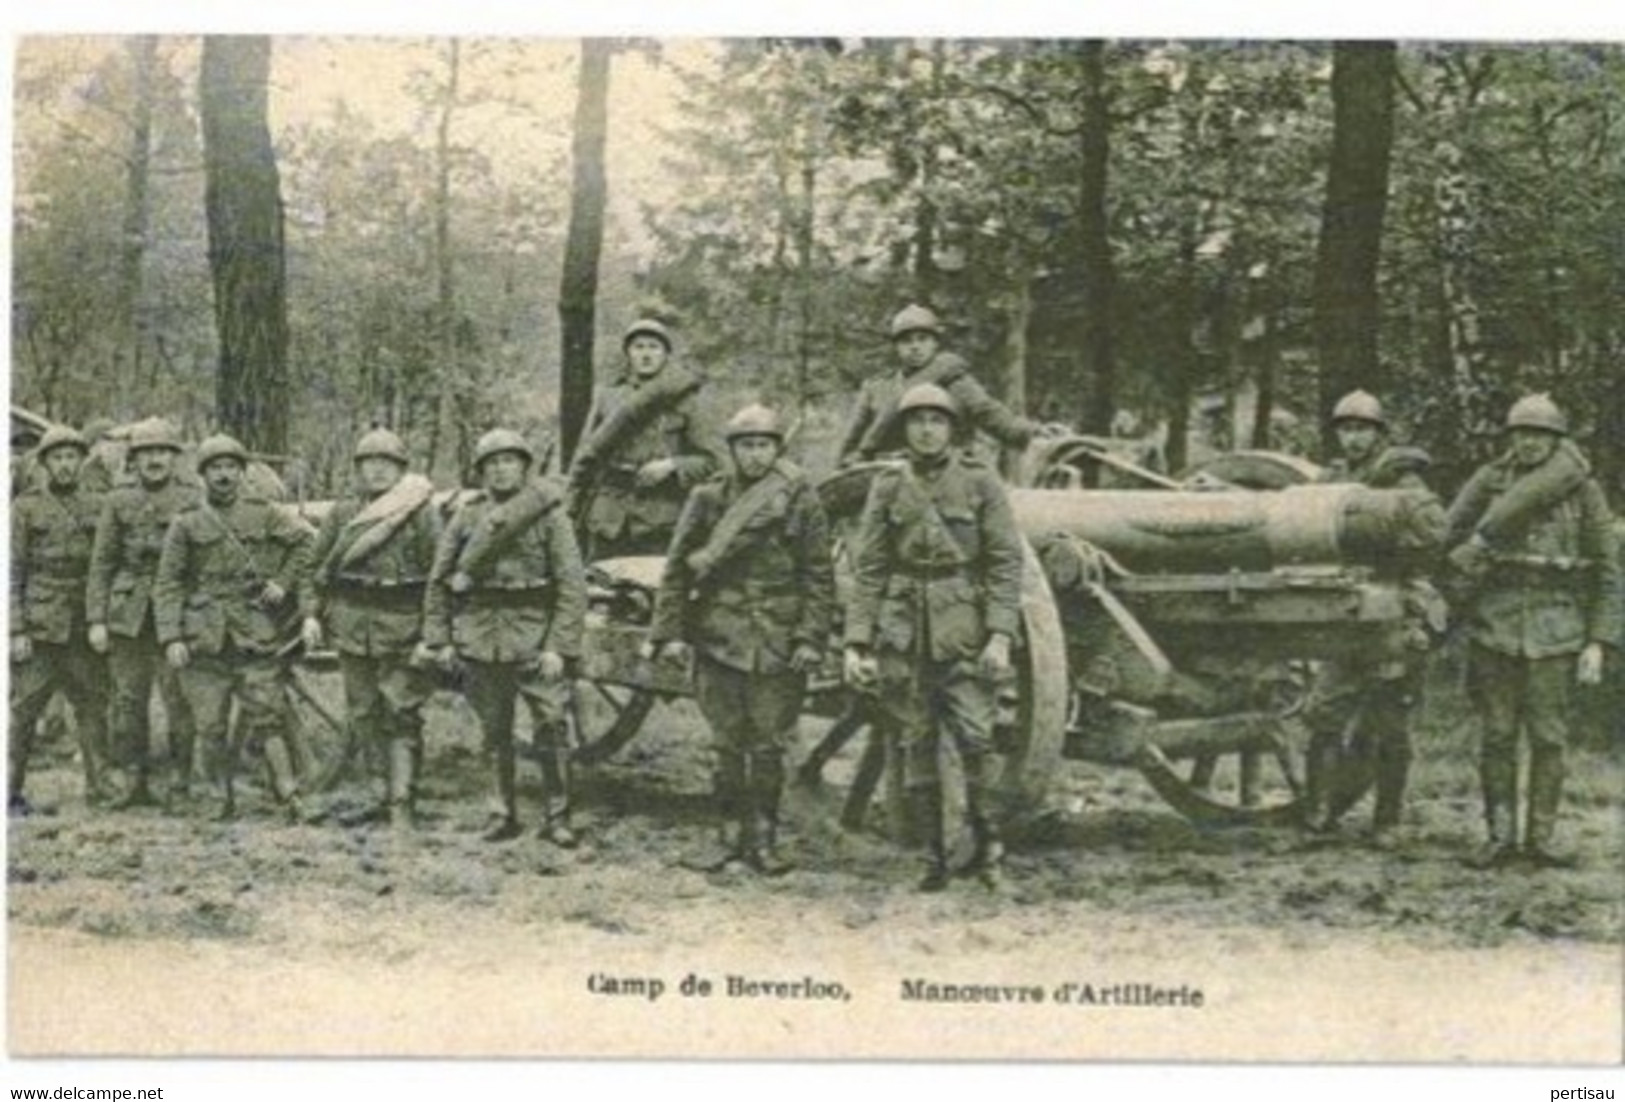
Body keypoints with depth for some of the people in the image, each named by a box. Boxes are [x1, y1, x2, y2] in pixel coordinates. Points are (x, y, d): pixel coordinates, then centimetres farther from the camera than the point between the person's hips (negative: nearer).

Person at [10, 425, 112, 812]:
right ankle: (11, 790, 5)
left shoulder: (95, 507, 9)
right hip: (39, 626, -4)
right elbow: (12, 573, -4)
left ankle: (99, 784, 13)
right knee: (24, 708, -1)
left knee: (93, 705, 5)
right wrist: (16, 630, -10)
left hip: (85, 627, 4)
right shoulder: (25, 508, -2)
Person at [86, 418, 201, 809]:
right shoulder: (119, 502, 8)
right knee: (128, 700, 3)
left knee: (179, 699, -4)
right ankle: (136, 781, 13)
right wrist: (96, 619, 0)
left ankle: (179, 784, 4)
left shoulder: (191, 501, 3)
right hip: (127, 615, 2)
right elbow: (101, 562, 7)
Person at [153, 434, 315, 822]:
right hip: (205, 639, 1)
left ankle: (290, 797, -3)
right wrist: (171, 638, -7)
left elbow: (306, 541, 15)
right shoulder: (186, 523, 3)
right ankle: (225, 796, 17)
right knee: (211, 725, 3)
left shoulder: (263, 514, 5)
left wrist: (284, 583, 4)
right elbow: (167, 584, 1)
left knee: (266, 717, -5)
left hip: (256, 634, 0)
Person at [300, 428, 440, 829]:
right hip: (351, 626, 5)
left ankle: (401, 804, -8)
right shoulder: (342, 514, 8)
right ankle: (395, 783, 27)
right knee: (364, 714, 11)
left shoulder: (421, 513, -4)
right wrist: (311, 614, 1)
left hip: (403, 628, -5)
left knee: (401, 717, -7)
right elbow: (316, 566, 13)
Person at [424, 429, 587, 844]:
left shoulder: (547, 513, -1)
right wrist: (439, 637, 5)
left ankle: (556, 817, 4)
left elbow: (572, 584, -6)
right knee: (495, 732, 9)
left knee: (551, 727, -6)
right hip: (480, 635, 3)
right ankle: (506, 814, 19)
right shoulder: (468, 516, 7)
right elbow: (438, 580, 12)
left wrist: (559, 646, -13)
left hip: (534, 637, -3)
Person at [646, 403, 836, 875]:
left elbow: (819, 575, 1)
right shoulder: (708, 498, 3)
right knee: (728, 746, 5)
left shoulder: (800, 500, 1)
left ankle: (763, 840, 13)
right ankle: (732, 836, 14)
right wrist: (669, 632, -1)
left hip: (778, 643, -1)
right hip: (719, 637, 1)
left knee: (769, 747, 3)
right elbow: (677, 568, 5)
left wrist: (810, 639, -6)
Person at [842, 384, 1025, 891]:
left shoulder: (980, 483, 2)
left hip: (963, 633, -2)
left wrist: (1001, 635, -11)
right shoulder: (887, 488, 7)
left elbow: (1006, 562, -1)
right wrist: (856, 643, -2)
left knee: (974, 737, -13)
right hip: (903, 634, 2)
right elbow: (866, 570, 6)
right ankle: (933, 857, 13)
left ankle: (985, 837, 8)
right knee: (914, 751, 4)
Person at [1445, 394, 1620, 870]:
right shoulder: (1490, 479, 5)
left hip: (1555, 627, -1)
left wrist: (1596, 642, -2)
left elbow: (1606, 570, 3)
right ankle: (1500, 838, 9)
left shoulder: (1583, 489, 3)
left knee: (1548, 737, 1)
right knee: (1496, 736, 2)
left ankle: (1540, 840, 8)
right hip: (1495, 621, 1)